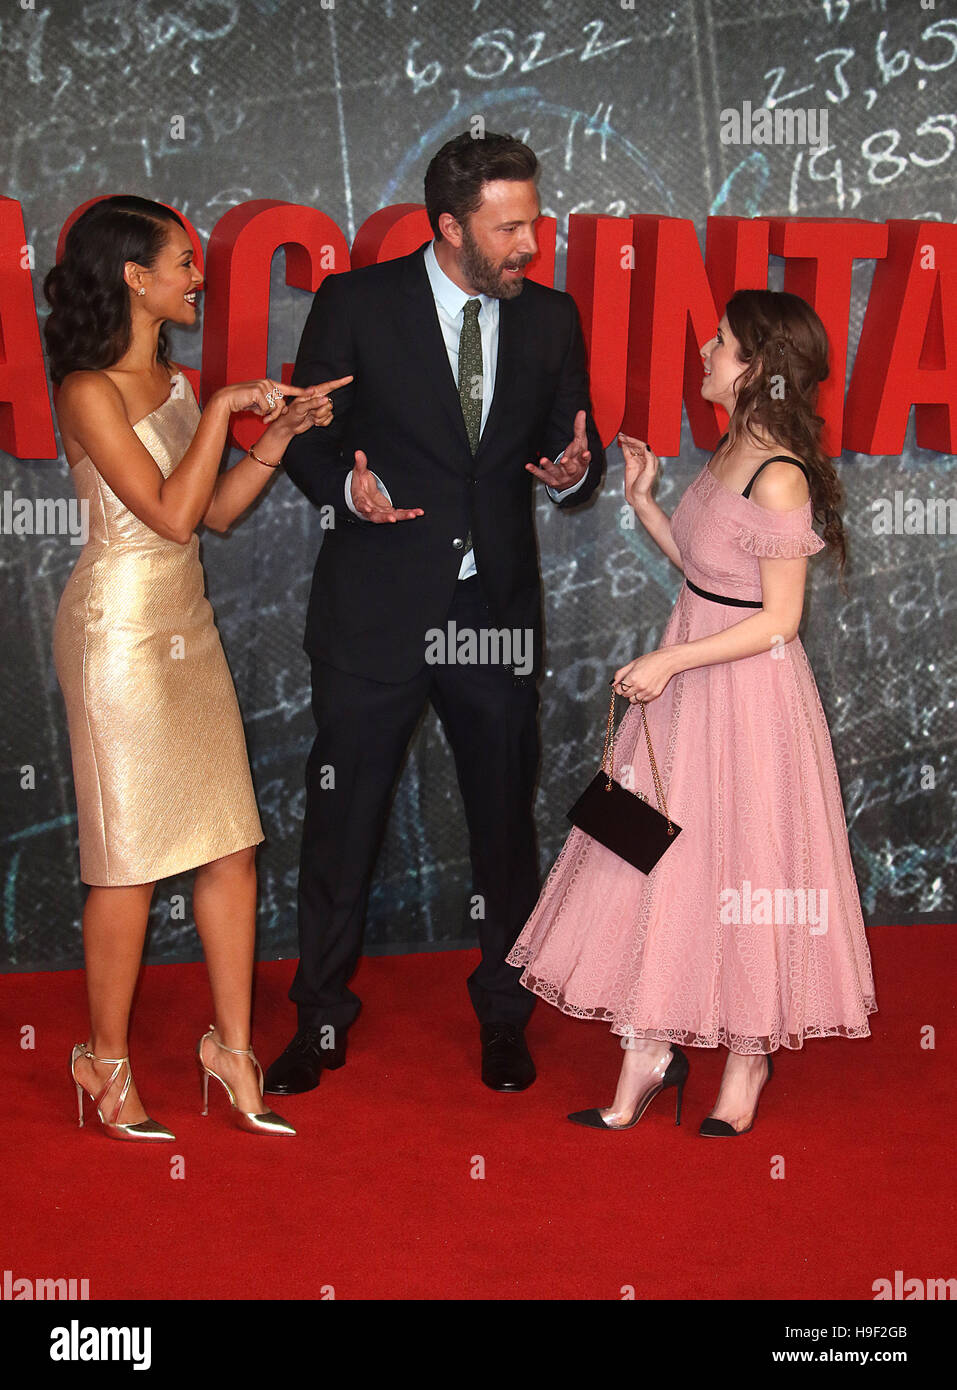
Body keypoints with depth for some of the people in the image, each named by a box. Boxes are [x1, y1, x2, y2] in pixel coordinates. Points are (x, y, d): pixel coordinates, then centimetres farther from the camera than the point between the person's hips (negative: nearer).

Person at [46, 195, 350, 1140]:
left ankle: (231, 1045, 18)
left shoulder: (173, 383, 13)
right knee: (131, 854, 0)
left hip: (187, 621, 8)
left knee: (230, 844, 6)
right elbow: (170, 512, -18)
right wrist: (222, 410, -11)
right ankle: (107, 1058, 16)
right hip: (122, 625, -8)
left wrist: (277, 435, 3)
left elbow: (216, 509, 14)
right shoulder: (89, 390, -12)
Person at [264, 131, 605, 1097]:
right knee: (341, 822, 6)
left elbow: (573, 450, 11)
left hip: (497, 612, 3)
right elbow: (304, 434, 1)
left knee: (506, 819, 11)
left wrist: (572, 470, -12)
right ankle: (321, 1020, 23)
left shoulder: (551, 318, 6)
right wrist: (347, 486, -20)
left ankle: (503, 1015, 30)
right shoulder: (356, 304, -3)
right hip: (375, 613, -2)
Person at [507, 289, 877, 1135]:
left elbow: (779, 620, -19)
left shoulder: (779, 479, -21)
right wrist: (642, 500, 6)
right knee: (658, 857, 10)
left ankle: (748, 1056, 25)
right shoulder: (733, 451, 6)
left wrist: (669, 662, -19)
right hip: (688, 685, 9)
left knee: (734, 864, 5)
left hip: (745, 696, -9)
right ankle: (650, 1050, 20)